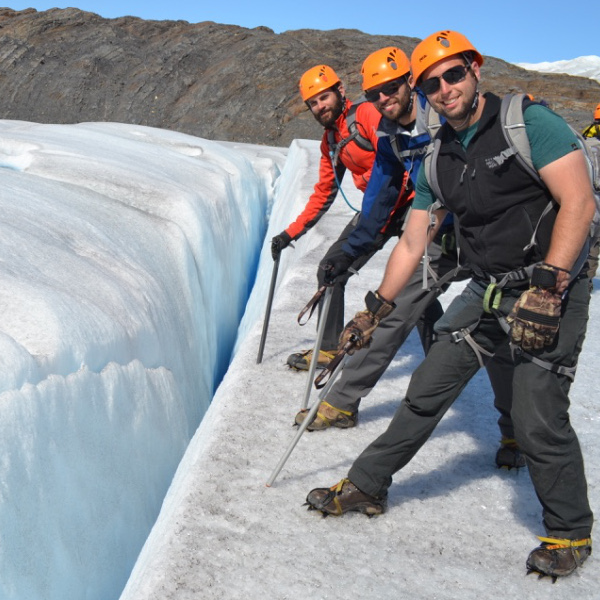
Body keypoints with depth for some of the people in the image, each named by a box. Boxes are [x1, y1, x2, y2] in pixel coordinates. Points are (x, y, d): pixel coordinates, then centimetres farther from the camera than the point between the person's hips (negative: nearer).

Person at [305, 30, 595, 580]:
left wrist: (547, 287, -26)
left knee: (537, 418, -12)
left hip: (553, 287, -6)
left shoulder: (529, 121, -12)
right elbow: (412, 244, 14)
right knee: (428, 390, 7)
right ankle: (366, 487, 23)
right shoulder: (438, 161, 7)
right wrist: (375, 309, 12)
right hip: (486, 291, 6)